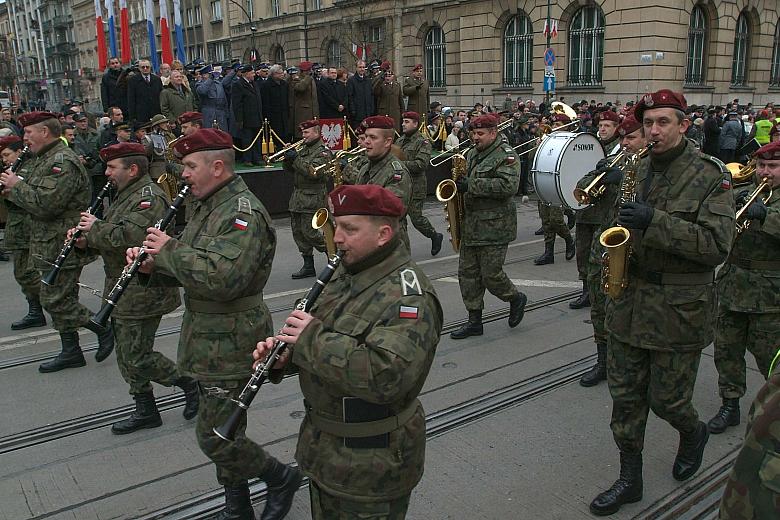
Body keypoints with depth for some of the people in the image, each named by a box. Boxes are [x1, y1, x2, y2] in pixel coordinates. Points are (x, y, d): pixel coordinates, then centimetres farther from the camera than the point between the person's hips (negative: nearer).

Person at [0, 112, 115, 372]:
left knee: (55, 300, -6)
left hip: (62, 246, -10)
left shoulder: (63, 162, -18)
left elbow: (44, 205, -26)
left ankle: (103, 329, 8)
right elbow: (32, 197, 20)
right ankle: (71, 351, 23)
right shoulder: (40, 160, 16)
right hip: (48, 245, 10)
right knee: (57, 299, 14)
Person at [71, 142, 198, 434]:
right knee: (127, 355, 14)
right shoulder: (127, 195, 16)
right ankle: (146, 411, 25)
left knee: (137, 358, -4)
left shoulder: (148, 196, -17)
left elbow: (128, 237, -30)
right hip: (124, 293, 10)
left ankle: (190, 384, 14)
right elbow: (111, 240, 21)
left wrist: (95, 227, -15)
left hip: (143, 293, -10)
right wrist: (85, 240, 2)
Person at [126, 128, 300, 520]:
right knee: (218, 430, 18)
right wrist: (152, 265, -2)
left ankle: (283, 478, 21)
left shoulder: (244, 213, -20)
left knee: (215, 437, -2)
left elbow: (222, 277, -33)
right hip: (206, 338, 10)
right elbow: (188, 268, 18)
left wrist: (169, 250, -21)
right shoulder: (208, 206, 12)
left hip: (230, 345, -10)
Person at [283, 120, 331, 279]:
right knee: (297, 231, 7)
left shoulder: (323, 151, -8)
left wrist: (296, 158, -19)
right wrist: (288, 158, -2)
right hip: (297, 195, 8)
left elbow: (314, 172, -22)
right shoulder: (303, 148, 17)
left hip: (313, 198, -8)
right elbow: (290, 169, 17)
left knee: (309, 232, -10)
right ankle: (308, 266, 15)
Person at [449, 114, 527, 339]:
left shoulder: (506, 155, -9)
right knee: (467, 273, 8)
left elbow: (508, 186, -24)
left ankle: (516, 299, 26)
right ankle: (474, 321, 18)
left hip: (494, 227, -8)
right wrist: (459, 182, 9)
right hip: (469, 226, 8)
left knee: (491, 274, -4)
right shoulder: (472, 154, 17)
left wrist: (472, 185, -24)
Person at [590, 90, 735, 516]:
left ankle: (693, 434, 41)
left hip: (679, 310, -5)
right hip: (629, 301, 5)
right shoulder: (639, 170, 9)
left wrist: (654, 222, -26)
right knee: (625, 396, 10)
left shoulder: (710, 176, -9)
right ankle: (629, 478, 25)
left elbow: (717, 246, -18)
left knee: (666, 399, 6)